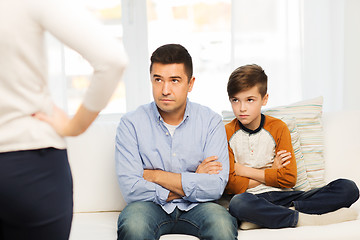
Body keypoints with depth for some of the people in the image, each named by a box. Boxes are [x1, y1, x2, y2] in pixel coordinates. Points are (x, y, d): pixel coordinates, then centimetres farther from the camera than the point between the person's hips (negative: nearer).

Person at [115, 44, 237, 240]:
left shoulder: (210, 122, -3)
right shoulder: (131, 124, -6)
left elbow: (216, 187, -13)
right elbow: (131, 189, -15)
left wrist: (156, 176, -13)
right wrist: (192, 184, -11)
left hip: (195, 208, 1)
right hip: (150, 207, 0)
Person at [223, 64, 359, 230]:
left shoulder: (278, 128, 6)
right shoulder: (227, 133, 2)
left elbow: (289, 179, -3)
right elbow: (231, 185, -5)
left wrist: (246, 171, -4)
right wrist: (270, 173, -3)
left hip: (281, 195, 3)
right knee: (238, 203, -42)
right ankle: (302, 218, -24)